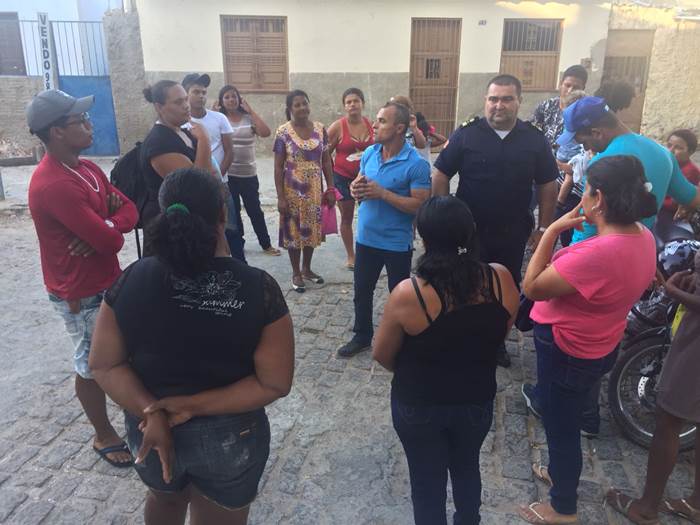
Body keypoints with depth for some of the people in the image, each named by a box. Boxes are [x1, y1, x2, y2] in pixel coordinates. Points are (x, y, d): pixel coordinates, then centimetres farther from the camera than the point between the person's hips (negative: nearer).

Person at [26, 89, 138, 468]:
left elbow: (130, 210, 2)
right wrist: (109, 229, -5)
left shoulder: (86, 168, 4)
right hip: (81, 295, -9)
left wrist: (101, 229, -18)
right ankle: (104, 436, 29)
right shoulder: (54, 185, -27)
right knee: (93, 366, 9)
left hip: (107, 283, 9)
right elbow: (111, 241, -29)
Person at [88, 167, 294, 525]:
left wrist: (152, 413, -16)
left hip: (148, 432, 3)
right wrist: (195, 405, -19)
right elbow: (274, 383, -20)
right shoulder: (258, 289, -23)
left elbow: (105, 364, -10)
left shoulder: (132, 279, -16)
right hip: (230, 439, -2)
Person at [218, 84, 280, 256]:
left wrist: (251, 110, -11)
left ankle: (266, 244, 21)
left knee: (255, 210, 8)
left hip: (249, 174, 0)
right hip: (226, 174, 0)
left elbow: (265, 133, -14)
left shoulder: (249, 118, 1)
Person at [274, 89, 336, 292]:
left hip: (315, 190, 4)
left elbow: (326, 161, 5)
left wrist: (331, 188, 1)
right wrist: (280, 197, -12)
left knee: (312, 229, 13)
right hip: (293, 191, -3)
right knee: (293, 230, 7)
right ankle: (296, 273, 22)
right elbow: (278, 167, -8)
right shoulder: (283, 132, -9)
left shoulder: (320, 129, 1)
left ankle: (307, 268, 31)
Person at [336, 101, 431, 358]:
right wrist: (356, 188, -13)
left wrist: (382, 193, -26)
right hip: (366, 238, 6)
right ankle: (362, 337, 38)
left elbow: (421, 205, -21)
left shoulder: (416, 164, -18)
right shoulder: (369, 153, 0)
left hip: (397, 243, -5)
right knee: (362, 291, 18)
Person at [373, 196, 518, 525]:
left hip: (418, 406, -3)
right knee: (467, 468, 31)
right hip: (478, 400, 4)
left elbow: (382, 355, -13)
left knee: (427, 482, 21)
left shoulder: (408, 294, -28)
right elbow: (499, 335, 0)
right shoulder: (500, 280, -18)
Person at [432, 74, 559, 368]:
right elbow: (440, 176, -4)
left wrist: (543, 227, 2)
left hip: (513, 233, 2)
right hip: (469, 230, -2)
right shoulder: (466, 135, -7)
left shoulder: (535, 139, -1)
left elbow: (547, 186, 5)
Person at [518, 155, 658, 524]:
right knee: (567, 419, 29)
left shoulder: (596, 253, -37)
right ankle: (559, 472, 54)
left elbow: (532, 287, -26)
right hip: (598, 346, 9)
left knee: (560, 425, 13)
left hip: (567, 351, -9)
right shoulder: (643, 236, -6)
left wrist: (552, 230, -23)